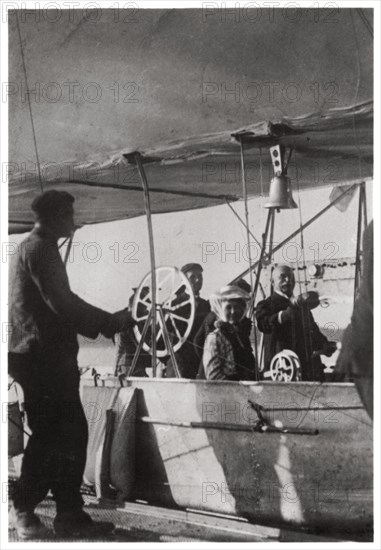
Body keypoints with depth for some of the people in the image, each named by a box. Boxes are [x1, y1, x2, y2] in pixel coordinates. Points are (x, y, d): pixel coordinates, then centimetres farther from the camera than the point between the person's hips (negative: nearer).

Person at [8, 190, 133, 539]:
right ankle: (23, 509, 10)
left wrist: (101, 324, 19)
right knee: (53, 435, -4)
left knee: (70, 433, 7)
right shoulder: (39, 248, -10)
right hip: (44, 357, -10)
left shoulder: (39, 247, 23)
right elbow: (61, 301, -20)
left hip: (50, 356, 10)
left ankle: (69, 514, 11)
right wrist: (109, 321, -15)